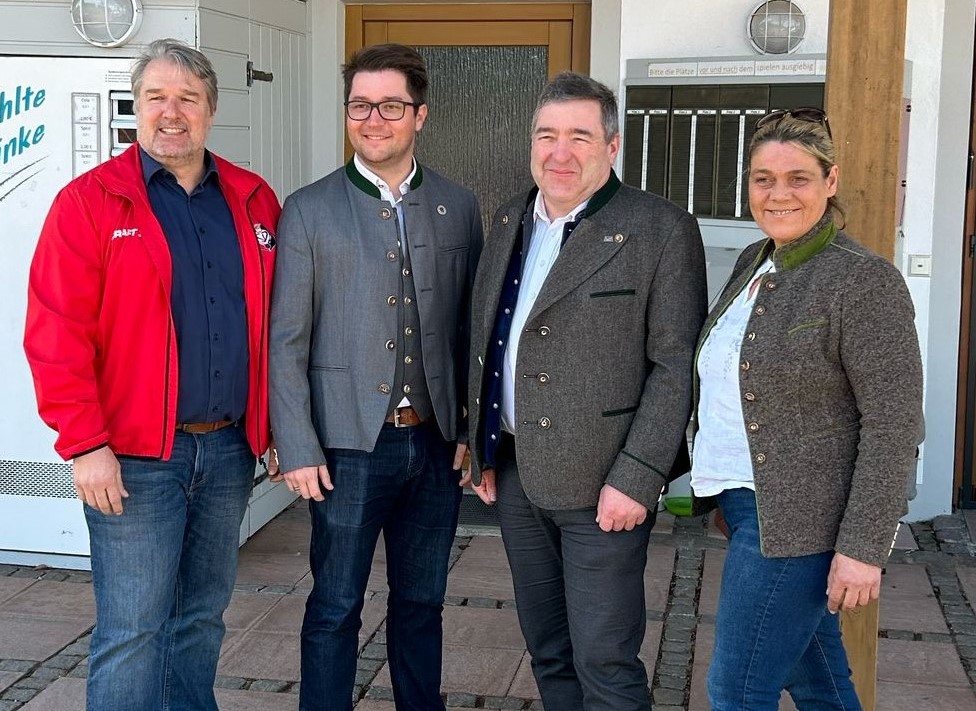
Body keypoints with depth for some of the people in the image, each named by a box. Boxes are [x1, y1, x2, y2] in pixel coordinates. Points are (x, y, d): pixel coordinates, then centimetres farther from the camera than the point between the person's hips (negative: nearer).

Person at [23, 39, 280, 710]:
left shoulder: (254, 201, 9)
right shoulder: (89, 202, -4)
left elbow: (276, 323, 12)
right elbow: (56, 334, -10)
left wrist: (278, 427, 9)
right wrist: (86, 445, -14)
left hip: (230, 449, 4)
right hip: (135, 457, -4)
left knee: (203, 618, 16)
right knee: (132, 632, -1)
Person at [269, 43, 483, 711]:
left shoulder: (459, 206, 5)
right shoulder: (309, 210, -2)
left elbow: (471, 326, 8)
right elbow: (287, 342, -4)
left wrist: (472, 430, 4)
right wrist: (299, 450, -8)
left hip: (436, 442, 3)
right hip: (349, 444, -3)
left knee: (421, 603, 15)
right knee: (335, 607, 7)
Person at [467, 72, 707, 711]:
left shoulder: (661, 229, -11)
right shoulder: (510, 223, 10)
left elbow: (676, 365, -14)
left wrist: (636, 478, -18)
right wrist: (483, 451, 12)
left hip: (601, 485, -6)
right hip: (516, 477, 6)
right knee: (548, 652, 17)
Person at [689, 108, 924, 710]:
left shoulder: (865, 280, -15)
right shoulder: (756, 261, 10)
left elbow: (894, 422, -18)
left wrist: (863, 548, -21)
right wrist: (713, 484, 17)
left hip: (798, 517, -8)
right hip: (749, 502, 8)